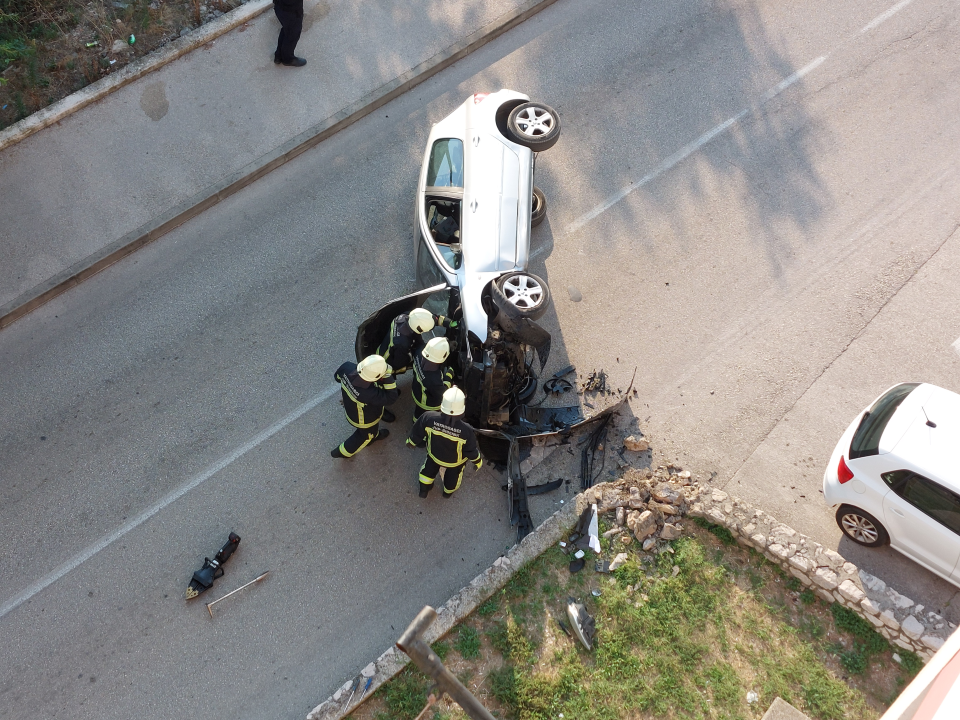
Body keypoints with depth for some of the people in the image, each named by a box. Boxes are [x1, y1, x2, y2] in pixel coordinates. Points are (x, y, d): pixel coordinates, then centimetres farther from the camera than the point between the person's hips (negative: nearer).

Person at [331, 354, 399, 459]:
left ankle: (374, 435, 70)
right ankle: (343, 452, 50)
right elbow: (391, 398, -36)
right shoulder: (370, 394, -50)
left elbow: (337, 376, -9)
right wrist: (388, 377, -43)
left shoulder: (348, 367, -34)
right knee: (366, 435, 30)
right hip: (365, 420, -5)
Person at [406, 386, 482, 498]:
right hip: (455, 462, -1)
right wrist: (478, 462, 0)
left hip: (434, 454, 1)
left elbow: (417, 433, -16)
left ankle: (424, 489, 60)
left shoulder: (428, 418, -38)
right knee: (453, 474, 34)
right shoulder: (466, 432, -42)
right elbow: (471, 451, -22)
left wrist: (412, 441, 7)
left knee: (429, 468, 35)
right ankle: (448, 491, 63)